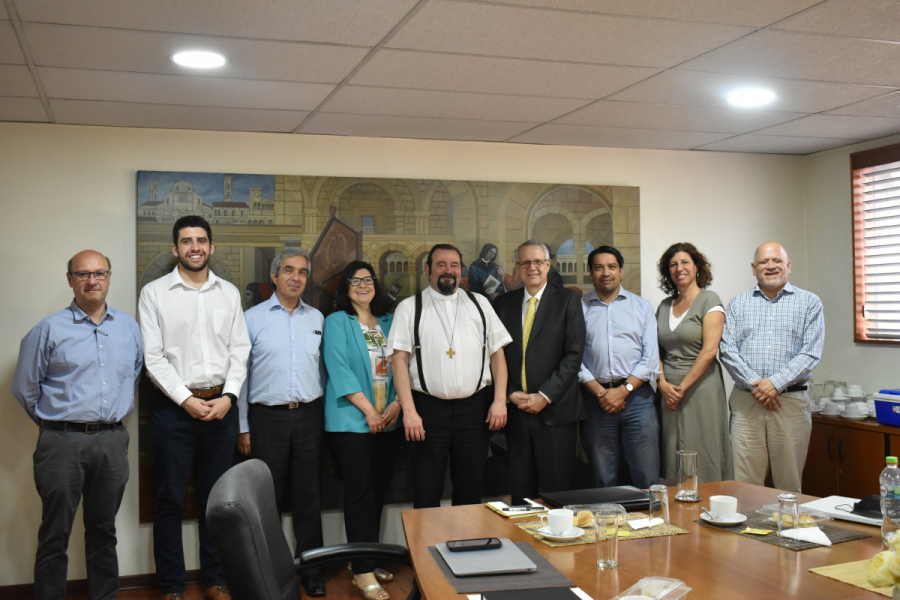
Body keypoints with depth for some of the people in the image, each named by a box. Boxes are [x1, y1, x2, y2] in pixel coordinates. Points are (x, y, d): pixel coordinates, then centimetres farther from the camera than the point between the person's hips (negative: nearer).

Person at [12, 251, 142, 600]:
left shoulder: (129, 328, 9)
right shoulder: (50, 330, -2)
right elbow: (24, 388, 3)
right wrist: (54, 421, 8)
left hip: (112, 442, 3)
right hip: (63, 442, -3)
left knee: (103, 531, 14)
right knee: (55, 536, 3)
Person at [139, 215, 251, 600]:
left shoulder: (229, 293, 10)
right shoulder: (154, 293, 1)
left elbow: (239, 350, 7)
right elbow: (153, 357, -5)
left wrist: (228, 397, -6)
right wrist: (186, 399, -11)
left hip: (221, 405, 3)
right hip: (174, 406, -2)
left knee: (215, 497, 10)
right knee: (170, 499, 3)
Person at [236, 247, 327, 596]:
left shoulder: (317, 318, 11)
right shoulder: (252, 318, 2)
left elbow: (322, 368, 13)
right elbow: (241, 373, 1)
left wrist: (324, 416, 8)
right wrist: (243, 427, -2)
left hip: (309, 414, 3)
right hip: (267, 415, -2)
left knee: (309, 495, 7)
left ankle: (310, 570, 18)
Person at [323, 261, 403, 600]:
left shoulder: (388, 322, 14)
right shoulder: (337, 322, -1)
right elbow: (339, 369, -10)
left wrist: (396, 403, -7)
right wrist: (368, 409, -14)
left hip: (388, 421, 5)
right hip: (352, 420, -5)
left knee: (377, 491, 10)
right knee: (360, 493, -5)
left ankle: (367, 559, 22)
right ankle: (363, 572, 0)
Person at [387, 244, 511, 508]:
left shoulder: (478, 303, 12)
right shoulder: (409, 308, 4)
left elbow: (497, 353, 10)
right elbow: (399, 360, -3)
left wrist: (500, 400, 0)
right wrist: (409, 412, -12)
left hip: (473, 408, 2)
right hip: (428, 410, -2)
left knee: (471, 491, 10)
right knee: (426, 494, 4)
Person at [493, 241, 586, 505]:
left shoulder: (568, 300, 2)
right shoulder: (503, 303, 12)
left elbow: (574, 354, -5)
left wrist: (545, 396, -11)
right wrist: (510, 393, -4)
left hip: (555, 410, -3)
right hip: (515, 409, 3)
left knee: (556, 489, 0)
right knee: (520, 490, 7)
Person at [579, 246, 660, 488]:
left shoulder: (642, 306, 10)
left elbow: (650, 357, 2)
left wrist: (623, 390, -9)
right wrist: (600, 392, -9)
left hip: (636, 395, 0)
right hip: (595, 397, 0)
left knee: (647, 478, -3)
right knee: (603, 480, 7)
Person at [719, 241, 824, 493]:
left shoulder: (809, 303, 8)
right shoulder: (738, 304, 13)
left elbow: (810, 353, -2)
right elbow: (727, 349, 2)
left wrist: (776, 383, -14)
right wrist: (755, 384, -11)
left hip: (791, 401, -1)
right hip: (745, 401, 1)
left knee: (789, 483, 5)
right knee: (744, 484, 0)